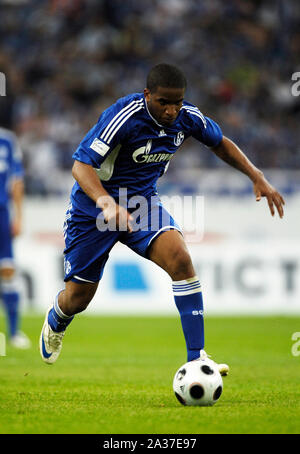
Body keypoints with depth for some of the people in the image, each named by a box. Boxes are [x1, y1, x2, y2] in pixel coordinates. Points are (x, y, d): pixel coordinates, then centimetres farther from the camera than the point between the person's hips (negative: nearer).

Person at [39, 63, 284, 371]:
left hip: (142, 203, 4)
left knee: (180, 258, -25)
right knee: (77, 299, 6)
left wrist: (257, 177, -1)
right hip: (93, 207, -3)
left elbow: (220, 143, 10)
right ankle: (56, 321, 46)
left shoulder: (187, 117, -11)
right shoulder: (123, 117, -29)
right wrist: (107, 204, -50)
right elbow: (81, 165, -33)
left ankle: (196, 358, -22)